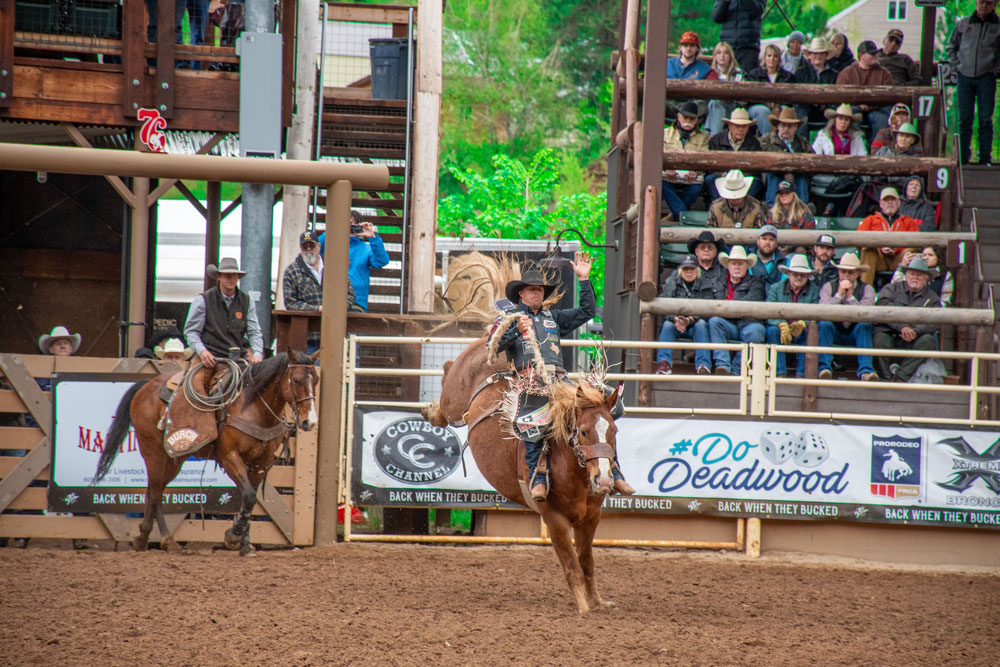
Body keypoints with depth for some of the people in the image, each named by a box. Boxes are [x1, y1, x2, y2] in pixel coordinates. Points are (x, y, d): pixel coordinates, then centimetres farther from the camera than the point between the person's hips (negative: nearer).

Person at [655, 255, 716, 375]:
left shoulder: (706, 286, 6)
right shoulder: (671, 283, 9)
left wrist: (690, 320, -25)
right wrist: (675, 319, -24)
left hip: (694, 324, -1)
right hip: (675, 324, 1)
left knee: (701, 325, -32)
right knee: (667, 325, -30)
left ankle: (703, 364, -43)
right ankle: (663, 363, -45)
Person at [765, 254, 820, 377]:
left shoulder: (815, 291, 5)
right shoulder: (775, 288, 7)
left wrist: (802, 324, -29)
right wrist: (782, 325, -25)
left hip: (801, 334, -1)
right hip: (782, 331, 1)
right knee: (772, 330, -31)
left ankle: (801, 374, -32)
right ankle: (779, 373, -35)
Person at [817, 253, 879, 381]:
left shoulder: (866, 289, 0)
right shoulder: (828, 287, 1)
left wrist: (850, 297, -21)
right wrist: (839, 294, -20)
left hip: (855, 334, 0)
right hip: (834, 333, 0)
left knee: (864, 326, -31)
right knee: (824, 324, -30)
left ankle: (865, 370, -41)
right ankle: (824, 368, -38)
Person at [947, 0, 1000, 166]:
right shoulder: (963, 23, 7)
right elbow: (951, 45, 19)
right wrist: (956, 65, 7)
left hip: (986, 77, -2)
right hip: (965, 76, 2)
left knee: (985, 119, -1)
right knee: (964, 119, 5)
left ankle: (985, 158, 4)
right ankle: (963, 157, 11)